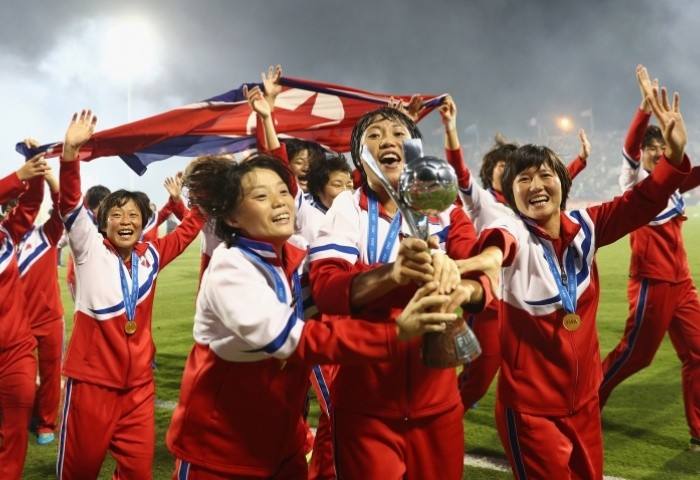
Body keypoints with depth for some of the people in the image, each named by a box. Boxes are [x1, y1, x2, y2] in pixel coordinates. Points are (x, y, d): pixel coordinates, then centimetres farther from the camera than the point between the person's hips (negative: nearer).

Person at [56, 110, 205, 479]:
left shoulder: (150, 255, 6)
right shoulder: (89, 249, -4)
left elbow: (187, 231, 20)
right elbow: (70, 203, -18)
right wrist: (70, 150, -31)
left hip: (139, 383, 4)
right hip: (91, 380, -3)